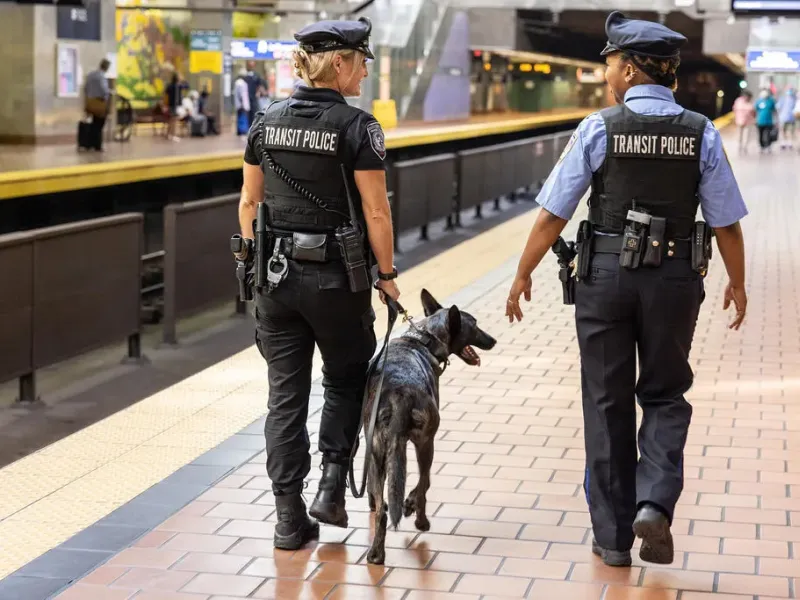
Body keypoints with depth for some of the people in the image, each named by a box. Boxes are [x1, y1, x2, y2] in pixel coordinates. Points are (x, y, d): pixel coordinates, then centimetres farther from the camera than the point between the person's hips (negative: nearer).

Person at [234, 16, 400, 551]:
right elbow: (375, 212, -12)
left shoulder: (268, 122, 4)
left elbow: (249, 203, 7)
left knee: (286, 396, 8)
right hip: (335, 277, -4)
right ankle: (333, 486, 10)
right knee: (346, 380, 20)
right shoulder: (356, 126, -11)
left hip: (275, 272, 4)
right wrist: (387, 272, -1)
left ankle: (291, 519, 10)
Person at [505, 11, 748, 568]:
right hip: (674, 278, 1)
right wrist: (737, 283, 15)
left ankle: (613, 535, 16)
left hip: (606, 275, -1)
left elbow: (553, 214, -6)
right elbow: (727, 222, 0)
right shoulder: (702, 134, -3)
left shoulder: (599, 128, -7)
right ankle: (655, 502, -4)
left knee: (607, 402, 10)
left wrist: (524, 275, 6)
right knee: (665, 396, 18)